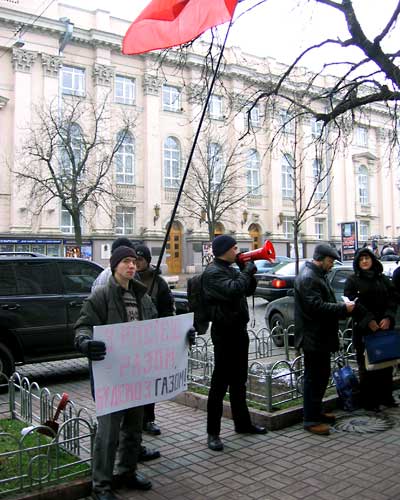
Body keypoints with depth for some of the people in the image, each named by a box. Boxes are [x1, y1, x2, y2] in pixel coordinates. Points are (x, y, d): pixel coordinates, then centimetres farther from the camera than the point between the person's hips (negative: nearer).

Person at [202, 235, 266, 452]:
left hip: (239, 329, 9)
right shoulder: (212, 272, -14)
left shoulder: (232, 270, 14)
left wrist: (247, 271, 4)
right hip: (224, 331, -9)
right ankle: (213, 432, 5)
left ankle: (242, 423, 32)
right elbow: (232, 290, -29)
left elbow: (249, 290, 19)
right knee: (220, 383, -4)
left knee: (239, 380, 18)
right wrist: (247, 271, -16)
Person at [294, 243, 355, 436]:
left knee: (321, 375, 18)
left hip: (321, 336, 11)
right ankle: (310, 420, 5)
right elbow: (316, 306, -26)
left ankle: (316, 412, 31)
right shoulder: (307, 278, -18)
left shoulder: (318, 275, 17)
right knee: (314, 378, -4)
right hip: (313, 338, -11)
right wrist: (343, 308, -19)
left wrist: (343, 307, 10)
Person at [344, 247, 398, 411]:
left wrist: (388, 318, -10)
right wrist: (369, 320, -16)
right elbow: (353, 303, -8)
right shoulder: (352, 280, 2)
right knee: (366, 365, -1)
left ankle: (385, 396, 22)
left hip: (385, 326, 4)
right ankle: (368, 401, 9)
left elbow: (393, 298, 6)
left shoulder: (383, 279, 13)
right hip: (363, 329, -4)